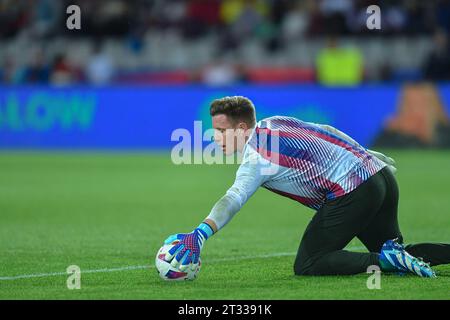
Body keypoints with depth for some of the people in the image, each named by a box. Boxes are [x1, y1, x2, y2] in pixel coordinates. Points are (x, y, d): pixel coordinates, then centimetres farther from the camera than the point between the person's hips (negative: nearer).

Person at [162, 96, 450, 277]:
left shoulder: (257, 157, -10)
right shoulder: (275, 123, 15)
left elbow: (233, 200, -26)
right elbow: (328, 133, 24)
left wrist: (200, 234, -39)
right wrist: (370, 158, 35)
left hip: (352, 192, -9)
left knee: (307, 266, -4)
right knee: (395, 253, 23)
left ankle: (386, 261, -16)